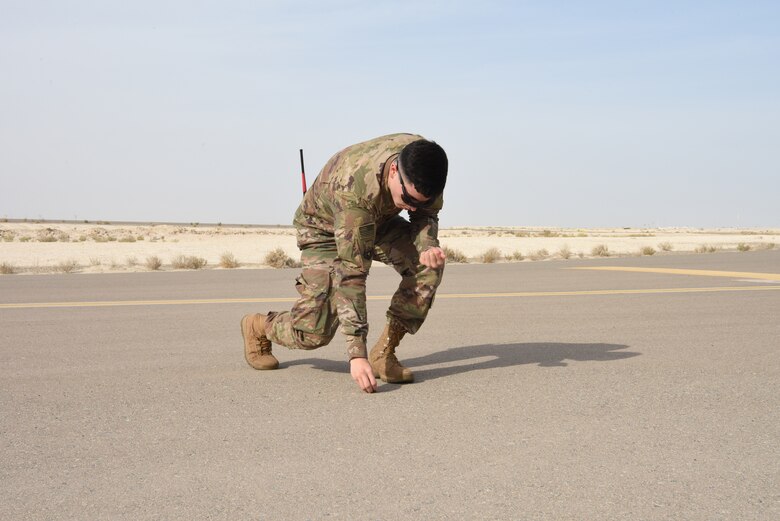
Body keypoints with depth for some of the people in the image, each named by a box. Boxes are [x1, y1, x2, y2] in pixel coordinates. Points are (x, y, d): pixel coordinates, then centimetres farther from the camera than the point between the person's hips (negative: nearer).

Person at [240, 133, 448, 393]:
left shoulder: (422, 167, -27)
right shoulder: (353, 191, -43)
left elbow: (426, 214, -6)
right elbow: (350, 274, -43)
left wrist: (428, 246, -31)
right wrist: (357, 353, -46)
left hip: (379, 220, 6)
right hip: (325, 227, -5)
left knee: (429, 264, -22)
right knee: (314, 333, -14)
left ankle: (383, 354, -11)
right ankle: (257, 327, 20)